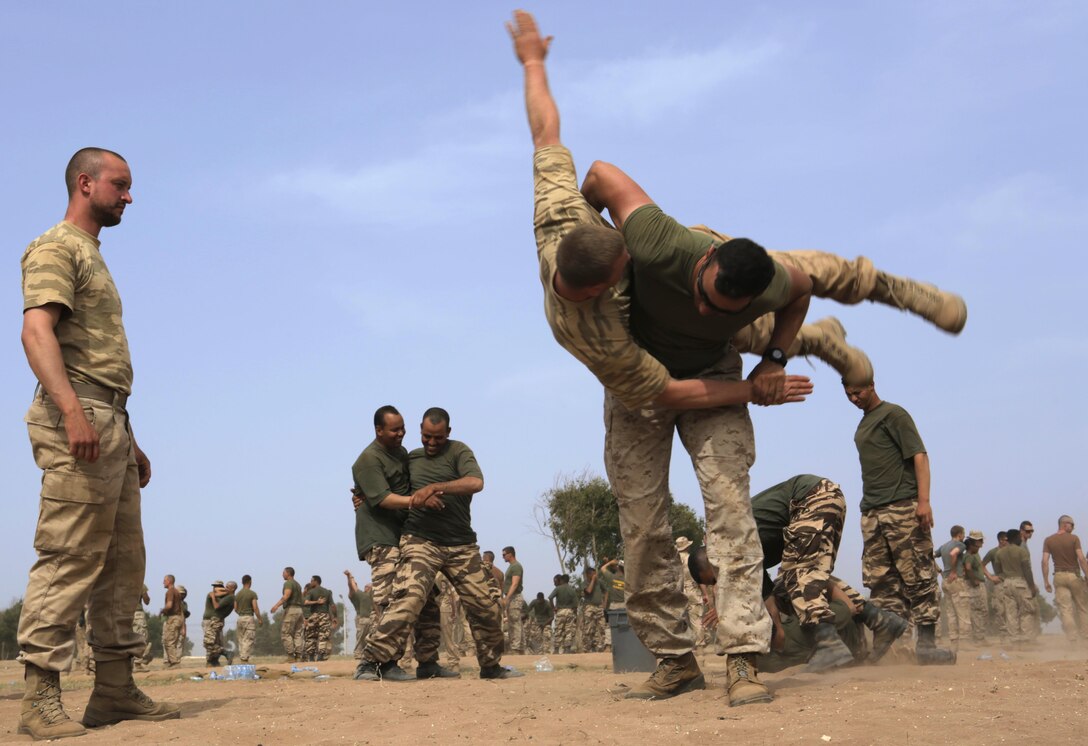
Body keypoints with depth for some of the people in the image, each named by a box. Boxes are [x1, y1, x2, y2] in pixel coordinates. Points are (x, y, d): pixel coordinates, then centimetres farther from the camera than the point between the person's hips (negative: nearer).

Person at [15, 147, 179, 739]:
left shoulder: (94, 257, 26)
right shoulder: (56, 247, -2)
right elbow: (37, 330, -17)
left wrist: (130, 440, 23)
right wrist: (72, 409, -30)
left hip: (109, 423, 10)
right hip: (77, 418, -10)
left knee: (124, 560, 8)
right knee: (68, 557, -11)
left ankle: (115, 690, 12)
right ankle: (40, 698, -8)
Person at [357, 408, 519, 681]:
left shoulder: (458, 451, 1)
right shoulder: (411, 458, 12)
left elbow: (476, 482, -18)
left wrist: (433, 488, -24)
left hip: (462, 545, 1)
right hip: (421, 541, 0)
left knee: (485, 609, 4)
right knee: (409, 597, -24)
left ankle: (491, 666, 25)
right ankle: (371, 662, -24)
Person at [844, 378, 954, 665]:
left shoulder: (893, 414, -1)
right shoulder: (862, 423, 21)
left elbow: (919, 457, -9)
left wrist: (924, 500, -19)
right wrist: (868, 509, 15)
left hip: (903, 509, -8)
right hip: (871, 513, 8)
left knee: (918, 577, -7)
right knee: (881, 582, 4)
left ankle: (926, 643, -7)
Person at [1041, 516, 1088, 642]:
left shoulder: (1048, 540, 2)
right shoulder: (1074, 538, -5)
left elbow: (1045, 562, -3)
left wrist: (1046, 581, 1)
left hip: (1059, 576, 2)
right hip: (1074, 575, -2)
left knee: (1065, 609, 2)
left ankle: (1072, 638, -2)